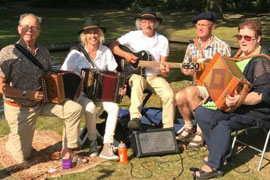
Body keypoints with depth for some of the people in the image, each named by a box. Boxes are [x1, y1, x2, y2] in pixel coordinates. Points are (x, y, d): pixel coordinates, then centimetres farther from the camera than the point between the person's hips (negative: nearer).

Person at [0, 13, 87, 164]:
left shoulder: (43, 52, 1)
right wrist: (27, 94, -23)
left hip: (42, 102, 5)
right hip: (20, 108, -4)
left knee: (74, 109, -15)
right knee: (23, 157, 2)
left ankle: (67, 151, -1)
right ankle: (12, 141, 39)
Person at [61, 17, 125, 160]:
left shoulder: (105, 51, 3)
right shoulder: (76, 53, -7)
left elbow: (114, 73, 6)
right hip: (81, 93, -3)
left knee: (114, 107, -26)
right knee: (90, 108, -34)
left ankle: (107, 147, -21)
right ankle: (92, 142, -10)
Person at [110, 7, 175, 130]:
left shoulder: (162, 40, 3)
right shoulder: (133, 36, 1)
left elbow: (163, 63, 0)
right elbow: (113, 45, 1)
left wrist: (165, 70, -24)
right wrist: (125, 55, -16)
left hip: (155, 77, 2)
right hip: (136, 73, -2)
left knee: (169, 95, -23)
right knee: (138, 81, -38)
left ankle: (168, 129, -9)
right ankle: (135, 119, -49)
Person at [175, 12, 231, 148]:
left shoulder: (222, 47, -5)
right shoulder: (192, 47, 9)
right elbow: (184, 66, 18)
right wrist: (185, 70, -5)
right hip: (198, 84, 5)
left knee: (190, 92, -31)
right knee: (179, 96, -24)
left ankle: (200, 131, -15)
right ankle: (189, 127, 5)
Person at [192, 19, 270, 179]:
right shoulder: (239, 55, 9)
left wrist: (240, 100, -40)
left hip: (256, 110, -9)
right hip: (234, 103, 10)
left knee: (222, 123, -31)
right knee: (201, 112, 1)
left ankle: (214, 166, -15)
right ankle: (220, 151, 13)